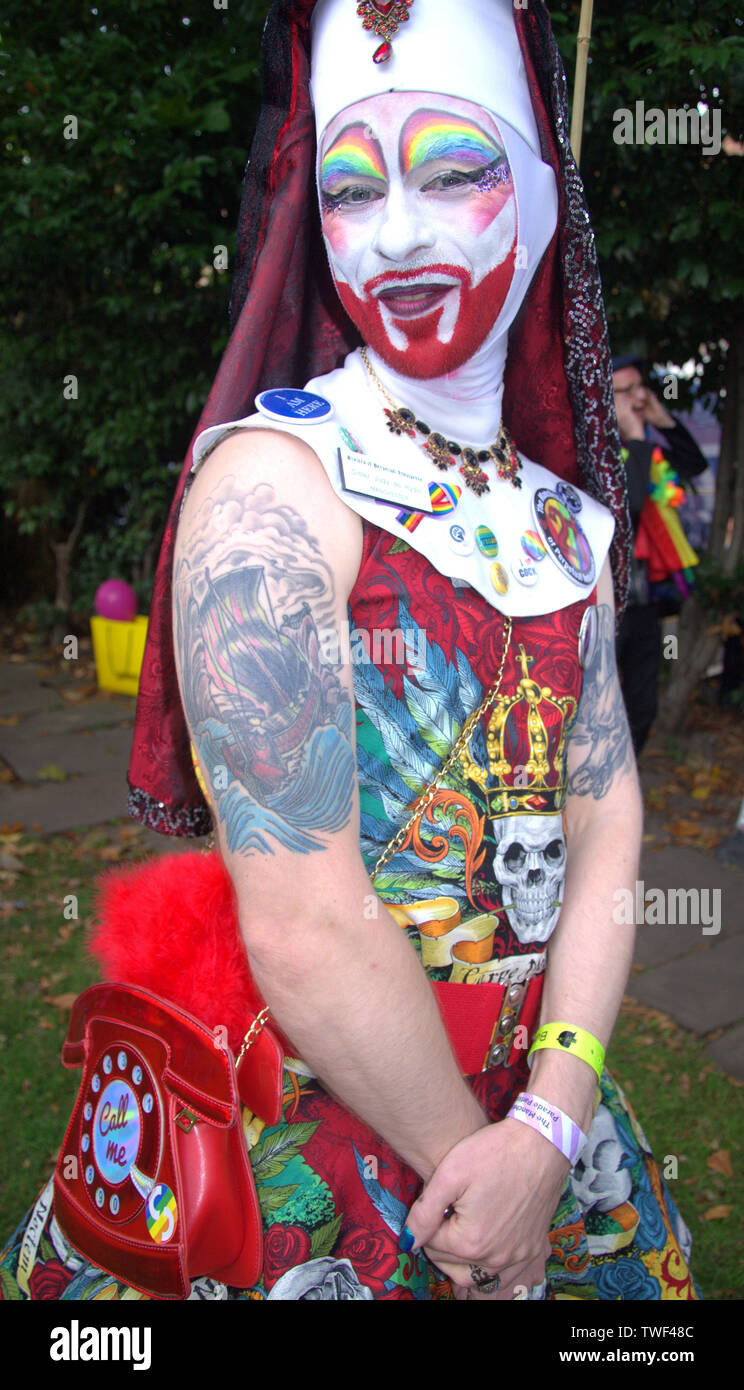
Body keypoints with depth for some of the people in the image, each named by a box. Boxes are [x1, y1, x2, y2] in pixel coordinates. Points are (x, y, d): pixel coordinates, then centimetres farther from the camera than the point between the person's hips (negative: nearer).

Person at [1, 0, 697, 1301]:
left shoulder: (565, 520, 2)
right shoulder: (271, 481, -19)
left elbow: (606, 827, -2)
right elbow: (302, 930, -23)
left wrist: (550, 1129, -13)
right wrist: (475, 1163, -11)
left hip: (524, 1104, 7)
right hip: (311, 1130, -6)